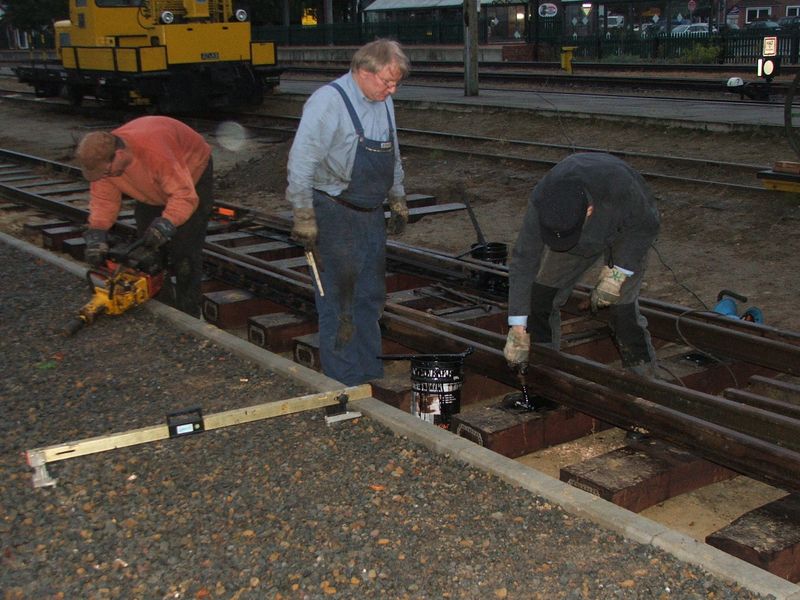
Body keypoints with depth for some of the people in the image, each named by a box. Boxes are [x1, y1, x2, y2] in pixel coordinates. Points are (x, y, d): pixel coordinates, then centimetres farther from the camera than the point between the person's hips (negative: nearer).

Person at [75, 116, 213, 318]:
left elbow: (185, 195, -43)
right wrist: (96, 237, -31)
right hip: (155, 190, 7)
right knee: (148, 247, 4)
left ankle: (187, 314, -5)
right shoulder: (102, 159, -22)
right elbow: (103, 200, -18)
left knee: (184, 251, -13)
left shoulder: (155, 151, -43)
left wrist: (165, 224, -54)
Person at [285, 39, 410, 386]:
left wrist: (398, 202, 23)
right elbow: (301, 162, -20)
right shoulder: (329, 102, -17)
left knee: (372, 296, 14)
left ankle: (370, 373, 26)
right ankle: (344, 380, 7)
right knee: (339, 301, -3)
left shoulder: (383, 102, 9)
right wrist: (304, 217, -21)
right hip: (334, 214, -8)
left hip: (371, 214, 8)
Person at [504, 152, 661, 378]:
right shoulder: (541, 201, -34)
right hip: (583, 239, 3)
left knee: (622, 309, -16)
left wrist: (618, 273, -30)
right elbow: (524, 261, -30)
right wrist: (518, 327, -31)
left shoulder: (620, 187, -43)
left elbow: (646, 226, -22)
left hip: (626, 230, -3)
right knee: (539, 297, -2)